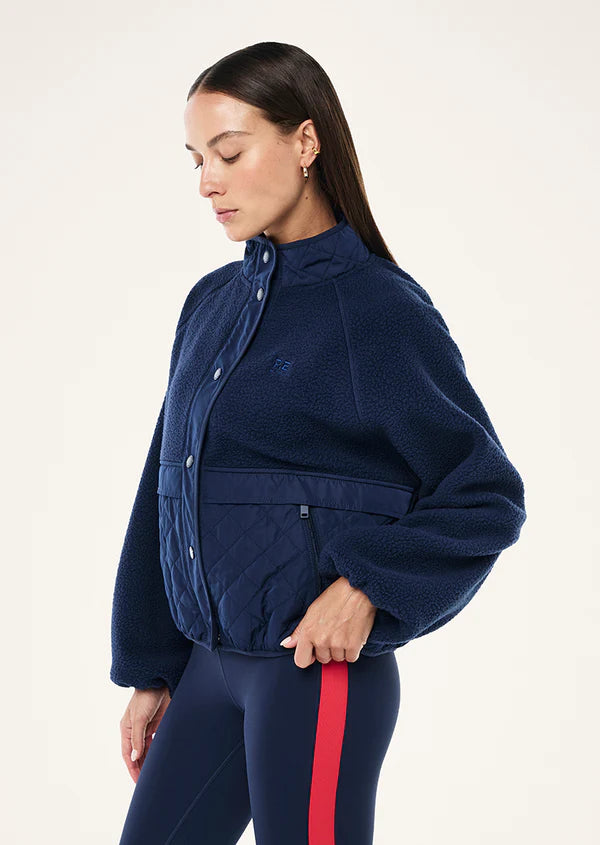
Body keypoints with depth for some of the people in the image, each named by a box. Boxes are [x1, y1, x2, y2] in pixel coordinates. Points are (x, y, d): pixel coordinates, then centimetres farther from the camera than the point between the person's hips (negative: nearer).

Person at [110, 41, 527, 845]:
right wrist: (151, 672, 14)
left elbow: (488, 499, -6)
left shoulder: (380, 309, -10)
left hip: (319, 670, -6)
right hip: (211, 666, 6)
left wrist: (369, 586, -19)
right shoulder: (212, 303, 9)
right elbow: (165, 494, 13)